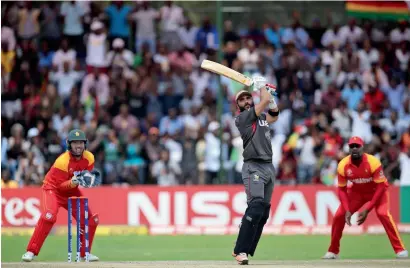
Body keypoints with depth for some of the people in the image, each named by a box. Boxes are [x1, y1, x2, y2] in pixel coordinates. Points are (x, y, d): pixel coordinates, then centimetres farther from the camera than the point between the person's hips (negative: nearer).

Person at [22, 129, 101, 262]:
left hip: (72, 190, 6)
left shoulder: (89, 158, -9)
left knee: (91, 219, -1)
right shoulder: (63, 161, -26)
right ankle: (31, 251, -24)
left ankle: (85, 252, 18)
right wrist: (73, 182, -41)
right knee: (49, 216, -30)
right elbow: (61, 185, -23)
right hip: (54, 188, -6)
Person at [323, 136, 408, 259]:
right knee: (338, 216, -7)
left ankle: (400, 249, -20)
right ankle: (333, 252, 10)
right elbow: (342, 189, -10)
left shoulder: (373, 162, -31)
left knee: (383, 214, -27)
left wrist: (367, 209, -29)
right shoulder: (343, 165, -22)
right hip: (357, 191, 4)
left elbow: (381, 186, -25)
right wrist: (347, 210, -23)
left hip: (377, 190, -3)